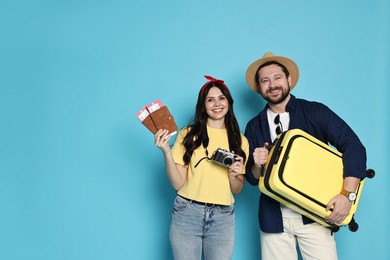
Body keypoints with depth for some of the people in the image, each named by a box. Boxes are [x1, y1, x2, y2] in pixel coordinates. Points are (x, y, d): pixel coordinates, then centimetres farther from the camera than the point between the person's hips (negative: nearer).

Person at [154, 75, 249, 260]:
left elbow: (237, 190, 11)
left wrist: (234, 175, -9)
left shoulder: (240, 141, 6)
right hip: (187, 214, -2)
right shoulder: (188, 135, -2)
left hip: (223, 218, 2)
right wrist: (167, 153, -16)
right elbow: (178, 184, -4)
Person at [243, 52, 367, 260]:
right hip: (273, 218, 2)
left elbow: (353, 146, -9)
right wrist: (257, 165, -13)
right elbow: (251, 178, 10)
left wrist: (347, 194, -19)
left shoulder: (315, 112, -1)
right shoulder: (253, 127, 7)